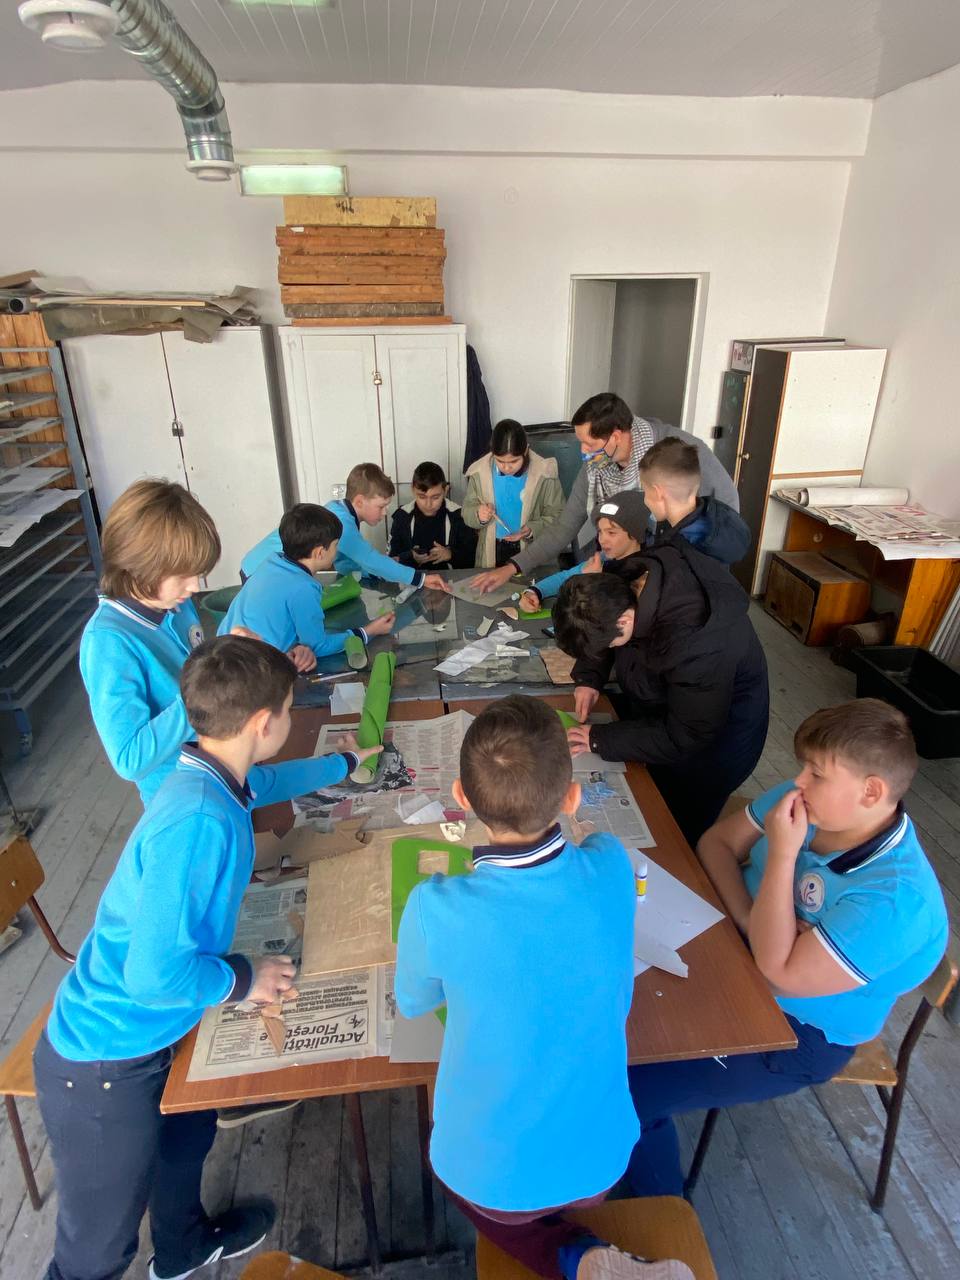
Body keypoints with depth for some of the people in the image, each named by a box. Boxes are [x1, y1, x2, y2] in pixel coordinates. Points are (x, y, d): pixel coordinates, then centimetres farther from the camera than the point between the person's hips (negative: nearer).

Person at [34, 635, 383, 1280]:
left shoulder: (212, 778, -5)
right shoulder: (199, 821, -35)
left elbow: (265, 781, 19)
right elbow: (156, 973, -34)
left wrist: (344, 764, 33)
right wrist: (243, 979, -16)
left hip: (151, 1034, 9)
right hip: (106, 1065, -9)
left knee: (188, 1132, 32)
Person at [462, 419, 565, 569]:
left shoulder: (544, 473, -12)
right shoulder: (479, 472, -6)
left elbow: (556, 516, -5)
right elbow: (468, 510, 4)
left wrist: (532, 530, -23)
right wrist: (478, 515, -18)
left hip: (532, 552, -1)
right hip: (491, 553, 1)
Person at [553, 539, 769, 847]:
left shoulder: (696, 645, -42)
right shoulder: (628, 578, -21)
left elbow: (685, 738, -31)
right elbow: (600, 629, 1)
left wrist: (599, 739, -28)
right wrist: (589, 677, -13)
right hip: (657, 704, 7)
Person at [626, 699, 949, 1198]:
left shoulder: (894, 897, -30)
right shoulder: (800, 802, -13)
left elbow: (781, 973, -29)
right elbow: (717, 842, -1)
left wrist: (781, 855, -32)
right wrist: (748, 916, -17)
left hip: (798, 1033, -6)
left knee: (630, 1092, -11)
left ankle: (660, 1210, 21)